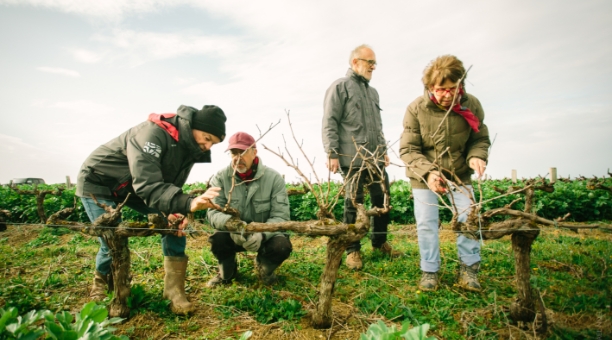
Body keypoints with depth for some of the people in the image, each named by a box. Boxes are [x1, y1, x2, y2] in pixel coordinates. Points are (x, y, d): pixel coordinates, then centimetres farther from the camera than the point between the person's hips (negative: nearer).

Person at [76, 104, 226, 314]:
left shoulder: (189, 147, -10)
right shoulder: (154, 132, -36)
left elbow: (170, 186, -8)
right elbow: (148, 185, -44)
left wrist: (172, 211, -29)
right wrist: (189, 203, -57)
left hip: (133, 187, 7)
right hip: (97, 182, -6)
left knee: (175, 222, -9)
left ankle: (174, 292, -4)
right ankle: (101, 285, 24)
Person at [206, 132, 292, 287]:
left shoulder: (274, 178, -15)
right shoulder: (221, 177, -11)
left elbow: (280, 216, -19)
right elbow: (214, 212, -16)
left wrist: (261, 234, -39)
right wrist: (230, 222, -40)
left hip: (265, 234, 0)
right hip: (233, 234, 1)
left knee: (282, 246, -29)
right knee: (217, 238, -31)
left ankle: (263, 268, 10)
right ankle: (227, 272, 6)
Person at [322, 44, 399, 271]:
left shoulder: (372, 91, 22)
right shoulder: (340, 87, -1)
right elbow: (329, 123, -9)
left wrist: (384, 150, 21)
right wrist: (332, 154, -15)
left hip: (376, 159, 7)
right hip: (352, 159, -7)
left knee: (382, 200, 9)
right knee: (353, 204, -1)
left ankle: (380, 242, 28)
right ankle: (353, 250, 12)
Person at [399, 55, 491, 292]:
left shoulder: (471, 105, -13)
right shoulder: (416, 109, -19)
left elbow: (480, 139, -1)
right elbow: (408, 149, -18)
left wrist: (476, 156, -25)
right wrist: (428, 172, -34)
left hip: (459, 174, 2)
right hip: (423, 176, -1)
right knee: (426, 223, 0)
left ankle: (469, 268, 18)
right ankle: (430, 270, 18)